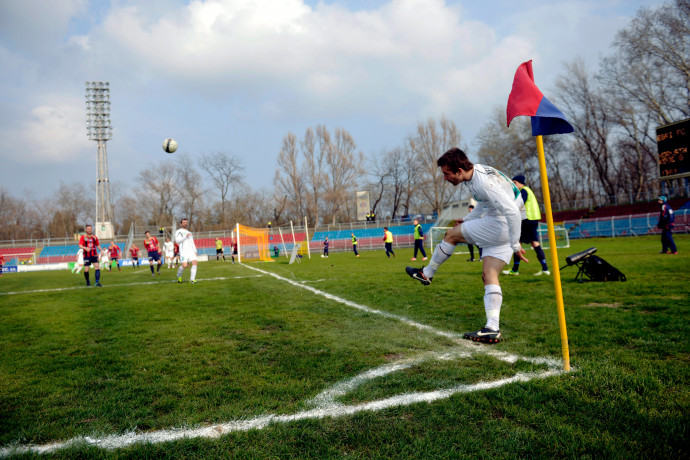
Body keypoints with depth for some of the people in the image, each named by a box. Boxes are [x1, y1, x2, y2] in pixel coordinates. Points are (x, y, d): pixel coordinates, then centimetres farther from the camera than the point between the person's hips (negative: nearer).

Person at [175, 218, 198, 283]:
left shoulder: (189, 233, 25)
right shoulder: (178, 231, 6)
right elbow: (177, 241, -10)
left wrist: (195, 251, 14)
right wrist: (185, 236, -16)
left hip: (191, 251, 5)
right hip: (183, 251, -5)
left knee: (194, 262, -14)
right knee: (184, 265, -15)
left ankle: (192, 279, -9)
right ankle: (179, 276, 15)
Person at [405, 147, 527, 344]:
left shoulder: (484, 182, -25)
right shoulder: (475, 172, 8)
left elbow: (512, 211, -27)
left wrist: (515, 245, -22)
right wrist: (467, 219, 23)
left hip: (500, 226, -10)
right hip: (501, 229, 10)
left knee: (451, 234, 1)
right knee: (489, 275, 4)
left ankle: (426, 274, 19)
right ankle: (492, 329, -1)